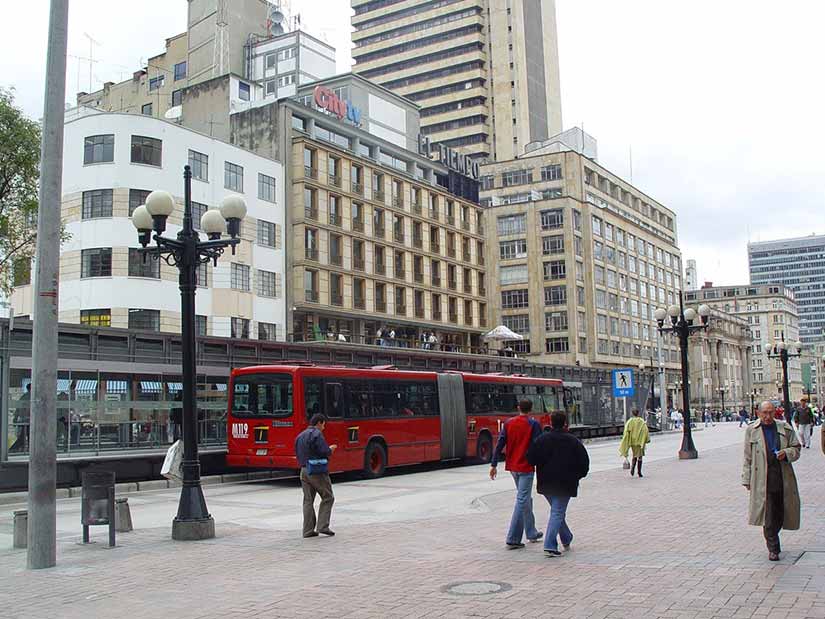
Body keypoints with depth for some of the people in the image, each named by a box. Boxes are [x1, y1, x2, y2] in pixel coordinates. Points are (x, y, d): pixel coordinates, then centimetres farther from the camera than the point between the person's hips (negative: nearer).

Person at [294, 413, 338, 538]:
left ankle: (308, 530, 8)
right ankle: (323, 526, -3)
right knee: (327, 497, 3)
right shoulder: (317, 434, -11)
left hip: (304, 470, 8)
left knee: (308, 500, 9)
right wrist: (331, 449, 3)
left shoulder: (300, 436, 15)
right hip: (317, 471, -8)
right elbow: (324, 451, -18)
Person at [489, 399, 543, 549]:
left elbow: (500, 444, 2)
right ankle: (512, 539, -8)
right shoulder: (533, 424, -8)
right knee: (522, 501, -4)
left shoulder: (508, 423, 5)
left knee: (526, 499, 20)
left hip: (512, 467, 6)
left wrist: (494, 465, 4)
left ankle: (531, 533, 30)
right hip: (526, 467, -6)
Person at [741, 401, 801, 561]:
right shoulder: (751, 431, 3)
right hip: (762, 479, -2)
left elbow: (796, 449, 14)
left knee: (780, 512, 10)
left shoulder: (785, 428, 7)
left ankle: (772, 538, 34)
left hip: (783, 477, 2)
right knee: (768, 515, -6)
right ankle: (773, 548, 3)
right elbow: (747, 458, 6)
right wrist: (747, 480, 3)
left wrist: (786, 453, -9)